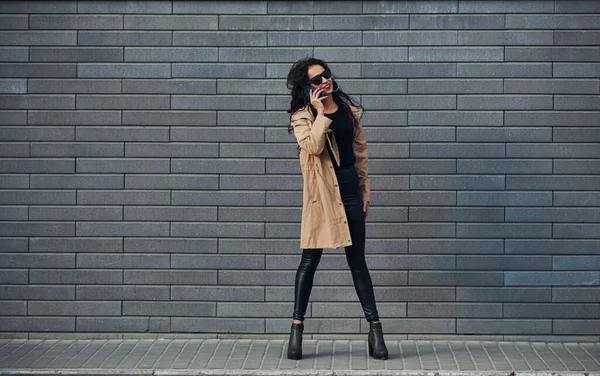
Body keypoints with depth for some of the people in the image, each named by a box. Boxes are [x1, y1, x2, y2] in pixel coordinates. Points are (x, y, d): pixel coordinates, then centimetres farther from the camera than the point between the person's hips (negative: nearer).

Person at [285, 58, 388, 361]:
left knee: (357, 261, 7)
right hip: (321, 193, -4)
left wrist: (365, 190, 10)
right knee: (310, 259, 0)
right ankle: (297, 328, 9)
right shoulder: (302, 117, -3)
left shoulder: (348, 109, 9)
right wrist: (320, 112, -17)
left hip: (350, 188, 4)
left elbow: (360, 151, 13)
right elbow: (313, 146, -22)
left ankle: (375, 328, 9)